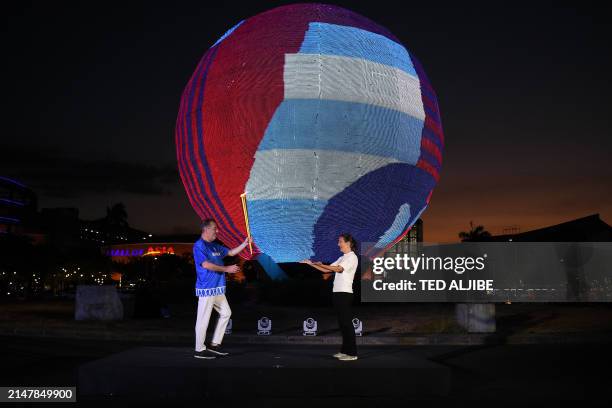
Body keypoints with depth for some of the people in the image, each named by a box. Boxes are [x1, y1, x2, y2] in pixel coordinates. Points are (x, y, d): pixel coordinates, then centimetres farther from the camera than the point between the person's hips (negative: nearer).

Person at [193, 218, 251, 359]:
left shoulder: (215, 246, 15)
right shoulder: (199, 246, -11)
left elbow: (231, 252, 24)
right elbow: (206, 265, -20)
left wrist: (245, 243, 14)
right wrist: (226, 269, -16)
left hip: (217, 288, 9)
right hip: (206, 289, -9)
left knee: (226, 313, 13)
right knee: (203, 319, -3)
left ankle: (214, 344, 19)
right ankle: (200, 349, 6)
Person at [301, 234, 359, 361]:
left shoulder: (352, 257, -7)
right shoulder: (342, 258, 20)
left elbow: (338, 269, -22)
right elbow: (327, 270, 17)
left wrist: (320, 264, -22)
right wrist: (311, 263, 10)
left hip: (345, 293, -9)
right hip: (338, 292, 9)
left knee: (346, 322, -8)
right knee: (342, 322, 10)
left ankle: (352, 353, -5)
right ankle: (345, 350, 16)